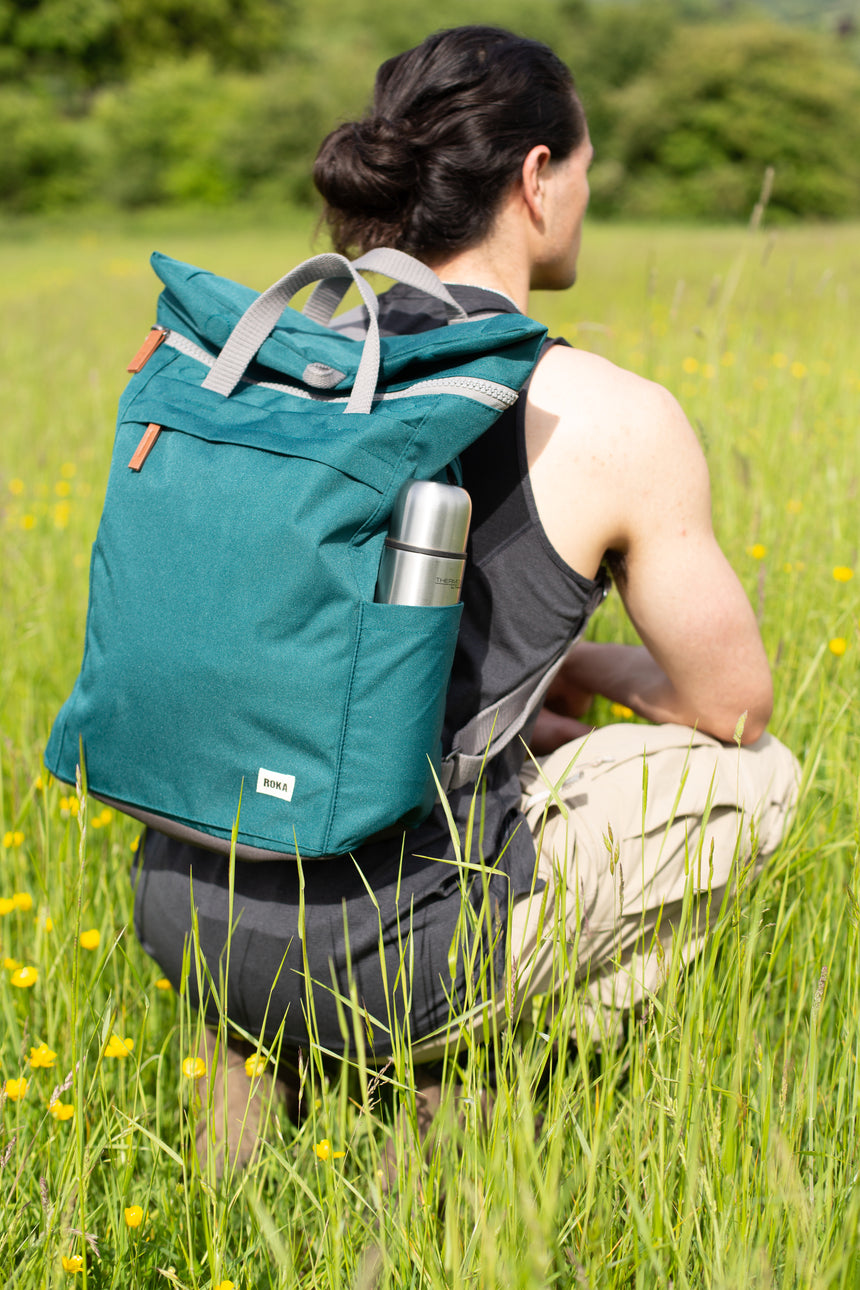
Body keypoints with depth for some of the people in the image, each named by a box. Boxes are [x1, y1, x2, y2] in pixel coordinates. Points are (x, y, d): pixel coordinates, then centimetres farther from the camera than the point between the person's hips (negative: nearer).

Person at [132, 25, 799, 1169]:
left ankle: (255, 1051, 23)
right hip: (378, 966, -5)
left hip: (183, 911, 6)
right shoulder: (612, 422, -8)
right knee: (755, 772, 15)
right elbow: (733, 704, 3)